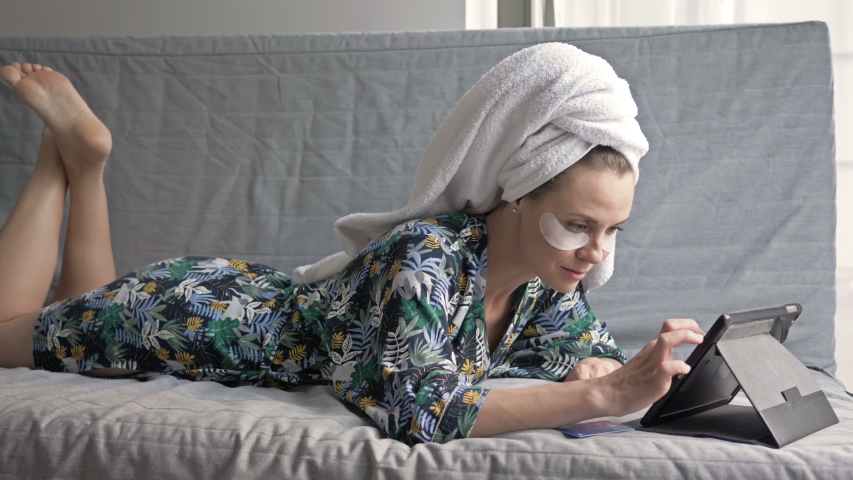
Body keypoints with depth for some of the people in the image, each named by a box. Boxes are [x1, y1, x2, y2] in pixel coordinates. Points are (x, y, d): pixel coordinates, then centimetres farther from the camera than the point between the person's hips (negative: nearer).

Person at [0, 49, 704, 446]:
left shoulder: (549, 280, -15)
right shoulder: (426, 256, -39)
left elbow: (603, 355, 0)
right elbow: (415, 412, -48)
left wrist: (601, 370, -26)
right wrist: (601, 397, -51)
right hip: (195, 311, -7)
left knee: (85, 320, 32)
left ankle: (87, 165, 36)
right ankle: (72, 150, 24)